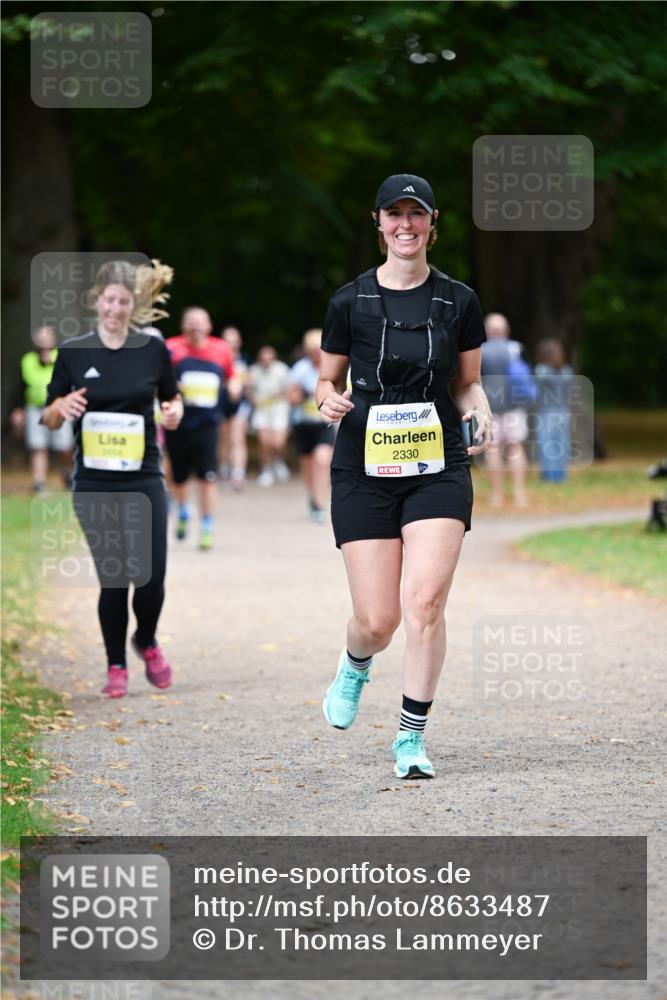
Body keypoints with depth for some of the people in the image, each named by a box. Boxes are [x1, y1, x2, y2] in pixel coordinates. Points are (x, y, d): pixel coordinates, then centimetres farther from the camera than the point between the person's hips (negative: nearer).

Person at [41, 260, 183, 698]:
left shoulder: (153, 350, 0)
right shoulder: (73, 353, -2)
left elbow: (173, 399, 14)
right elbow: (50, 418, 4)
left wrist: (174, 413, -9)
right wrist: (62, 408, -18)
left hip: (143, 478, 1)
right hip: (94, 483, -1)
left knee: (151, 576, -5)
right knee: (113, 577, -1)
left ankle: (147, 642, 26)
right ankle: (116, 666, 17)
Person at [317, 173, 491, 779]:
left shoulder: (458, 301, 4)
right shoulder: (350, 302, 1)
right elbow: (327, 381, 11)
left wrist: (480, 413, -7)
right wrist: (329, 400, -12)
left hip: (439, 470, 0)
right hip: (364, 472, 0)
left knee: (425, 602, -16)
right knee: (377, 620, -2)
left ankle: (411, 740, -6)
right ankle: (355, 667, 36)